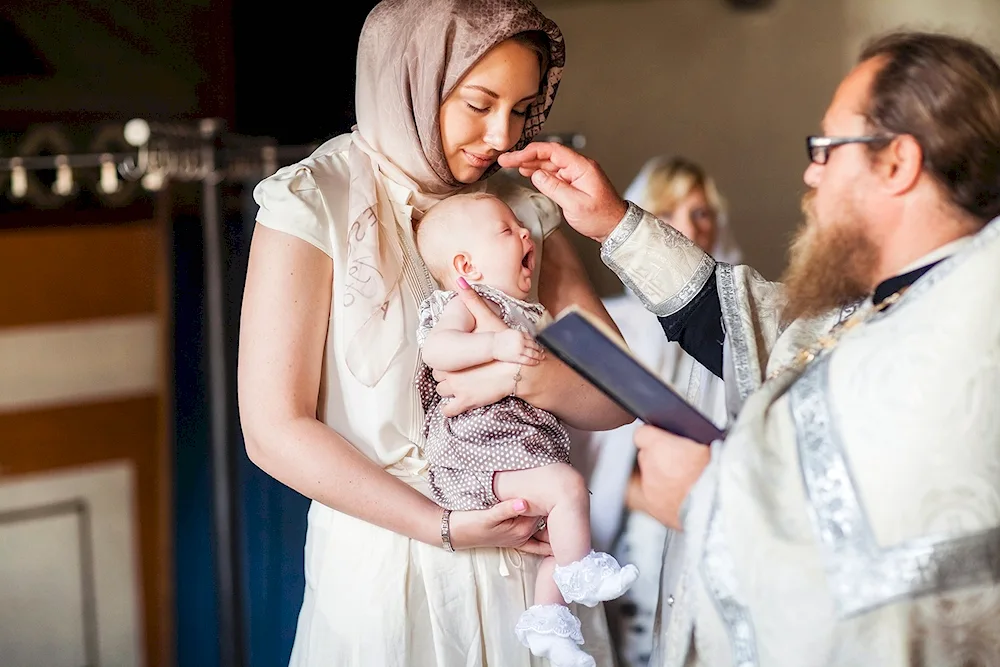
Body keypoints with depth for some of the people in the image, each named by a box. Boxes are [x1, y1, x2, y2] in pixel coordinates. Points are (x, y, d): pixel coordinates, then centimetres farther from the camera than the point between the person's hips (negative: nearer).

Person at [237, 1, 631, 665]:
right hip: (389, 561, -4)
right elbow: (275, 429, -14)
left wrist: (523, 374, -18)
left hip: (530, 552, 4)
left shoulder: (526, 210, 5)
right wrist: (446, 528, -18)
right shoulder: (314, 204, -9)